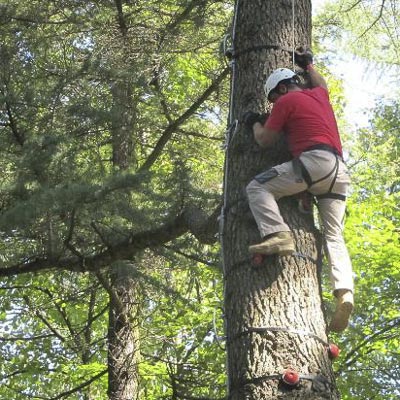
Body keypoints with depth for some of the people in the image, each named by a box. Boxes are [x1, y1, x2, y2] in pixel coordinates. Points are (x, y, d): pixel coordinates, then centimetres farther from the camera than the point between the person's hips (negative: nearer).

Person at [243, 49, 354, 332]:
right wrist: (308, 65, 67)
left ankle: (277, 235, -27)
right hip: (340, 172, 7)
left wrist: (255, 122, 28)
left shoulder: (287, 101, 7)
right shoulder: (319, 96, 28)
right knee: (334, 236, 1)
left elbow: (265, 141, 10)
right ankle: (345, 293, -18)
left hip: (315, 161, -7)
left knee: (258, 188, -4)